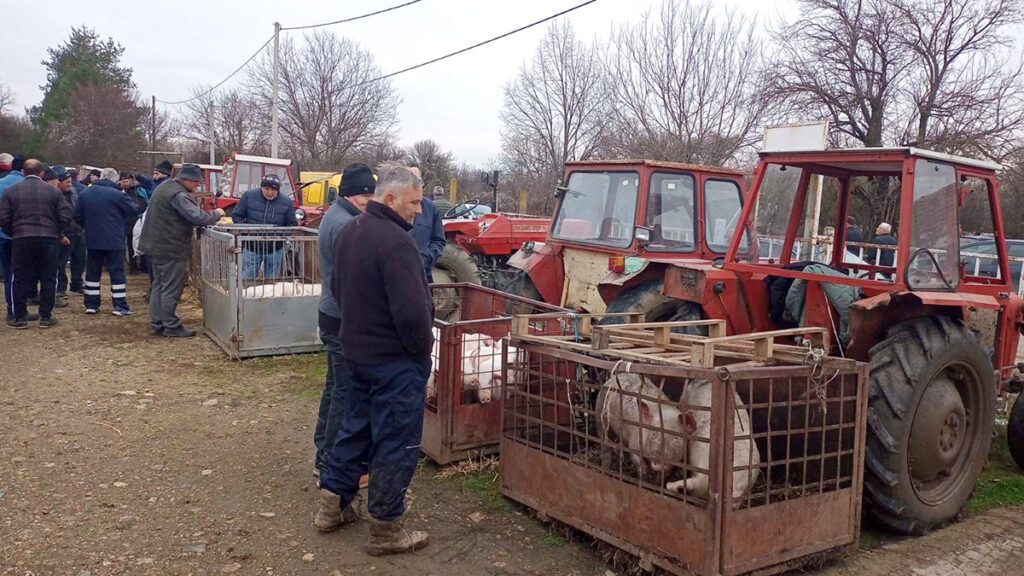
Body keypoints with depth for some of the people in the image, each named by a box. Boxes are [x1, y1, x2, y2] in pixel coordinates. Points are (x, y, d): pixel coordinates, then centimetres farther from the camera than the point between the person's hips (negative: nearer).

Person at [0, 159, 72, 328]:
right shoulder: (54, 191, 1)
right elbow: (65, 216, -4)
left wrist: (14, 232, 14)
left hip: (21, 240, 1)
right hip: (49, 239, -1)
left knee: (21, 279, 8)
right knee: (48, 279, 6)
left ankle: (20, 317, 11)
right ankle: (45, 317, 6)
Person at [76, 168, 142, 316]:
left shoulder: (85, 193, 5)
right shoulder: (115, 194, -13)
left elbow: (78, 216, 9)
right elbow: (134, 211, -8)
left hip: (92, 240, 5)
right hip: (114, 241, -5)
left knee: (92, 272, 13)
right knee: (117, 272, 1)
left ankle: (91, 305, 16)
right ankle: (120, 306, 1)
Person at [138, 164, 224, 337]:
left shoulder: (164, 187, 13)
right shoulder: (179, 195, -20)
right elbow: (199, 218, -28)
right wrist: (216, 213, -10)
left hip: (157, 245, 10)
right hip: (171, 248, -10)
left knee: (159, 285, 15)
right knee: (171, 289, -1)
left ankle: (156, 324, 21)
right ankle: (171, 326, 6)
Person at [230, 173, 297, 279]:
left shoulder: (286, 202, -5)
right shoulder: (249, 195, -5)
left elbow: (291, 225, 2)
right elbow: (236, 215, 1)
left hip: (275, 250, 1)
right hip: (251, 247, 0)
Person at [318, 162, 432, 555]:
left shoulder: (349, 232, 7)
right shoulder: (395, 242, -24)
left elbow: (337, 286, 19)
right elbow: (412, 311, -29)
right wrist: (422, 349, -13)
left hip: (355, 352, 9)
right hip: (396, 360, -9)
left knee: (355, 427, 22)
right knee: (396, 442, 3)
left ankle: (334, 504, 34)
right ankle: (386, 530, 14)